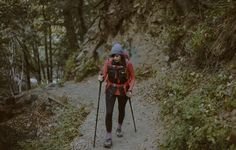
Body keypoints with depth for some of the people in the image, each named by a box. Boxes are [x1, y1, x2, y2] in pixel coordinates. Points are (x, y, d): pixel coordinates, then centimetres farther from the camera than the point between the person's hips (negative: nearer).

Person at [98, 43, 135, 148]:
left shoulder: (128, 64, -19)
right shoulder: (108, 62, -17)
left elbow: (132, 78, -6)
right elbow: (104, 76, -8)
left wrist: (130, 90, -16)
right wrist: (101, 78, -31)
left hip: (123, 91, 1)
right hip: (111, 90, 0)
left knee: (121, 110, 22)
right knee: (108, 113, -9)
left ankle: (119, 127, 49)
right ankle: (108, 137, 4)